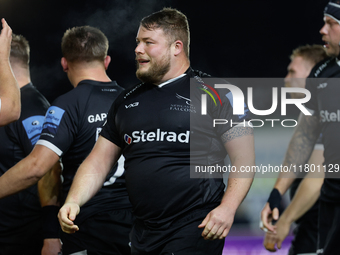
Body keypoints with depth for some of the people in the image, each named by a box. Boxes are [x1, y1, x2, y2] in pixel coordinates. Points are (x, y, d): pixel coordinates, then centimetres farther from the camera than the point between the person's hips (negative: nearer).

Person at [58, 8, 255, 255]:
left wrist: (227, 208, -18)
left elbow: (244, 159, -6)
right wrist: (73, 202, -2)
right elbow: (98, 162, 15)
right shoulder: (127, 102, 15)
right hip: (143, 234, 6)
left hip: (195, 232, -6)